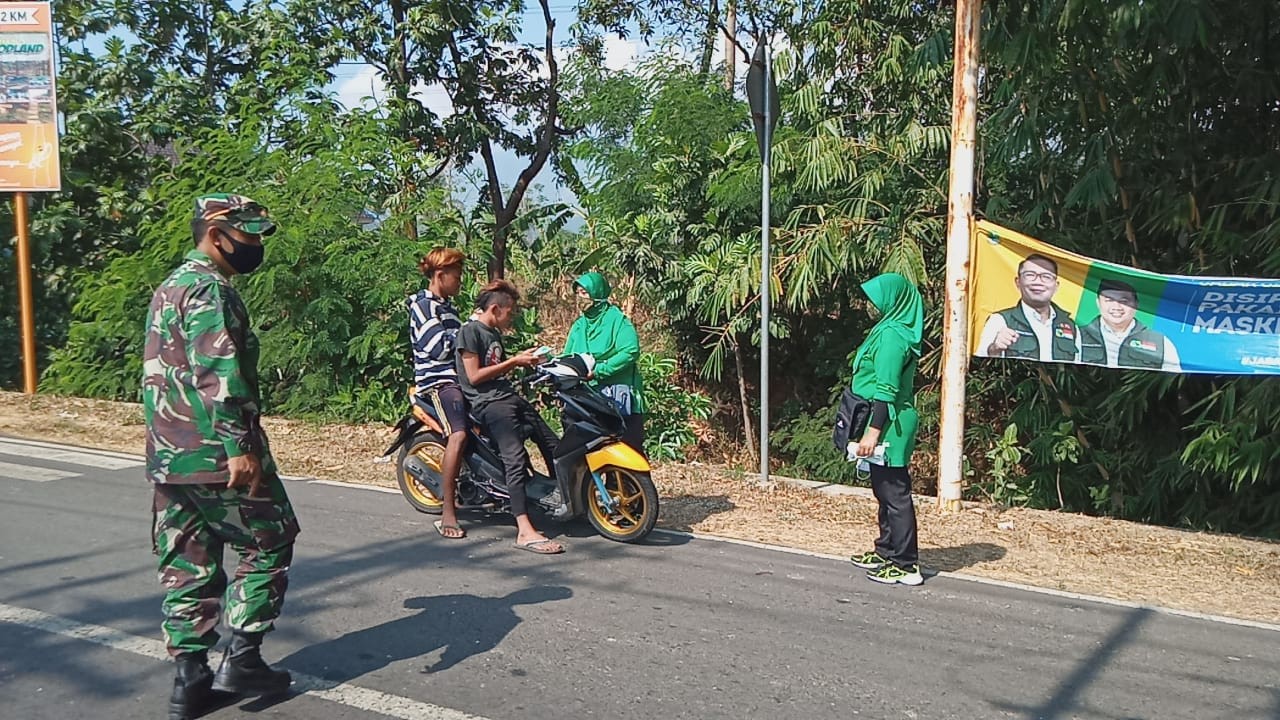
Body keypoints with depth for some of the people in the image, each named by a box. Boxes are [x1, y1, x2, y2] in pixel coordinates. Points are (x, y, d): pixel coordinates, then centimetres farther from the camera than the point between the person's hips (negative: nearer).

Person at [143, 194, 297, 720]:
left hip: (168, 458, 9)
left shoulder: (169, 287, 19)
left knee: (187, 566, 12)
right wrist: (241, 447, -26)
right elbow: (219, 375, -24)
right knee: (268, 545, 5)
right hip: (216, 457, -9)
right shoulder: (210, 290, -13)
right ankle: (241, 659, 6)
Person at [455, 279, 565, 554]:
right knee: (516, 460, -26)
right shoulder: (470, 331, -7)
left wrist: (522, 360, 11)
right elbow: (474, 376, -14)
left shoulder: (494, 333, 22)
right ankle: (525, 532, -34)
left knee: (552, 445, 12)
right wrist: (513, 362, -10)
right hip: (487, 402, -10)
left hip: (509, 397, 10)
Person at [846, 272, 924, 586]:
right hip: (890, 425, 10)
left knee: (894, 495, -4)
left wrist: (872, 431, -22)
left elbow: (887, 390, -22)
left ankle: (906, 565, 2)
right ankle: (887, 552, 31)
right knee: (886, 492, 19)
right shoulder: (893, 330, 13)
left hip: (888, 426, -10)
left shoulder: (891, 335, -18)